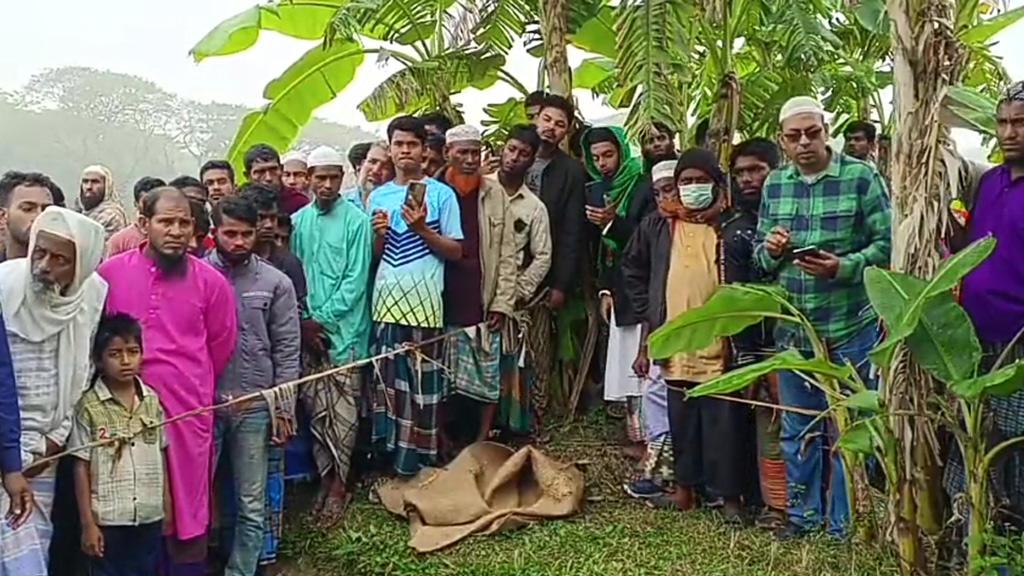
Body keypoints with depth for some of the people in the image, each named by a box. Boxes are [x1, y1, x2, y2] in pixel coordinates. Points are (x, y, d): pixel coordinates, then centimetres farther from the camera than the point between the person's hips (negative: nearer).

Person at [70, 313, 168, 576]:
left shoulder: (152, 400, 2)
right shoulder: (89, 406, -10)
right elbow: (81, 467, -7)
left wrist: (167, 507, 8)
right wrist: (87, 523, -8)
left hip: (150, 516, 4)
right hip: (107, 518, -3)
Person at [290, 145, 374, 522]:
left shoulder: (357, 221, -4)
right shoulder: (298, 221, 8)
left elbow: (356, 282, -7)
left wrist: (322, 319, -10)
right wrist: (303, 322, -5)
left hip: (344, 330, -3)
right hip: (307, 331, 4)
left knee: (342, 412, 1)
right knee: (315, 409, 7)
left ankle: (338, 485, 11)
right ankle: (326, 478, 19)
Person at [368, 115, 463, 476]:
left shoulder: (442, 194, 1)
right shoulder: (378, 196, 12)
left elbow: (456, 251, -1)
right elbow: (372, 255, 15)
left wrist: (422, 229, -14)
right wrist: (379, 235, -7)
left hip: (423, 303, -3)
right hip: (385, 301, 4)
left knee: (421, 381, 1)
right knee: (388, 378, 7)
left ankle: (416, 459, 10)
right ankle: (390, 452, 17)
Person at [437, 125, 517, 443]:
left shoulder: (495, 195, 4)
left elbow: (507, 254, 3)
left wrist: (502, 303, -3)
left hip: (483, 307, 1)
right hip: (442, 308, -1)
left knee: (488, 381, 5)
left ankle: (481, 443, 18)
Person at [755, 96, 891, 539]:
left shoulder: (862, 178, -7)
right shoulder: (774, 185, 7)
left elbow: (888, 245, -9)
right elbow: (761, 254, 13)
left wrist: (843, 267, -24)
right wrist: (771, 249, -10)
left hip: (849, 328, -4)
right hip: (792, 330, 5)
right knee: (798, 431, 15)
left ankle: (845, 527, 22)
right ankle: (804, 515, 31)